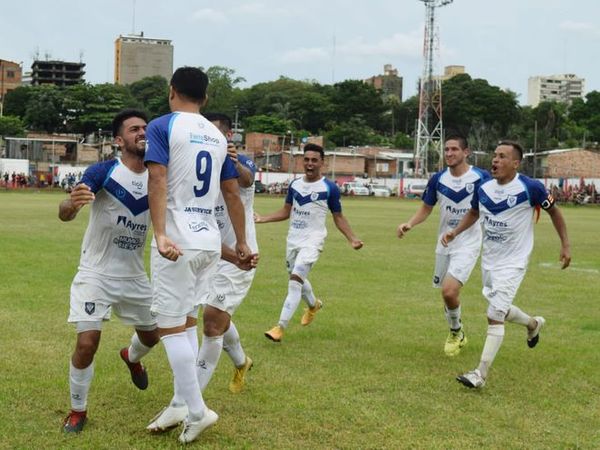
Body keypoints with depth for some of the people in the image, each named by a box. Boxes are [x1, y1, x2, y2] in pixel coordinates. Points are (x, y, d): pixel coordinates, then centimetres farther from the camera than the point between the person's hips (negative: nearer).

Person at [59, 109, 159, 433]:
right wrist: (71, 204, -52)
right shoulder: (103, 171, -17)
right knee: (87, 343, -14)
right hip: (96, 274, -5)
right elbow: (64, 215, -28)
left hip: (134, 276, 5)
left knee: (151, 335, 17)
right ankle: (77, 410, 10)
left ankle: (131, 357, 55)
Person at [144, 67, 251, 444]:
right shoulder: (218, 136, 14)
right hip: (210, 241, 6)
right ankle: (183, 406, 17)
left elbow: (158, 178, -17)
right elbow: (233, 193, 16)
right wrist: (242, 243, 22)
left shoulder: (162, 126, -4)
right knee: (186, 322, 15)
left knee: (171, 326, 0)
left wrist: (160, 234, -25)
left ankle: (197, 411, 0)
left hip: (178, 241, -6)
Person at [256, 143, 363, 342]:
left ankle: (281, 327, -18)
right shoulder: (295, 184, 5)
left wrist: (352, 239, -10)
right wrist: (262, 219, 1)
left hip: (311, 241, -6)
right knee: (298, 280, 21)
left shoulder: (329, 188, -8)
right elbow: (286, 212, 13)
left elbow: (338, 217, 0)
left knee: (295, 281, -18)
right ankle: (314, 304, 52)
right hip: (293, 240, 6)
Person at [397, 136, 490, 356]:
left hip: (468, 243, -4)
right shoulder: (438, 179, -1)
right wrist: (409, 224, -8)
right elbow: (426, 208, 9)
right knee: (446, 293, 12)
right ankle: (457, 334, 38)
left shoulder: (481, 178, -11)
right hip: (444, 243, 5)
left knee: (449, 291, -19)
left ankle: (456, 331, 10)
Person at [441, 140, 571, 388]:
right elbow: (473, 213, 17)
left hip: (513, 263, -6)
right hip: (489, 261, 6)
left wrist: (565, 245, -1)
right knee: (500, 310, 20)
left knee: (494, 316, -13)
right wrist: (454, 232, 1)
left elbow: (553, 211, -2)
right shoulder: (483, 189, -2)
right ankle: (533, 323, 51)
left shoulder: (530, 188, -17)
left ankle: (481, 374, -8)